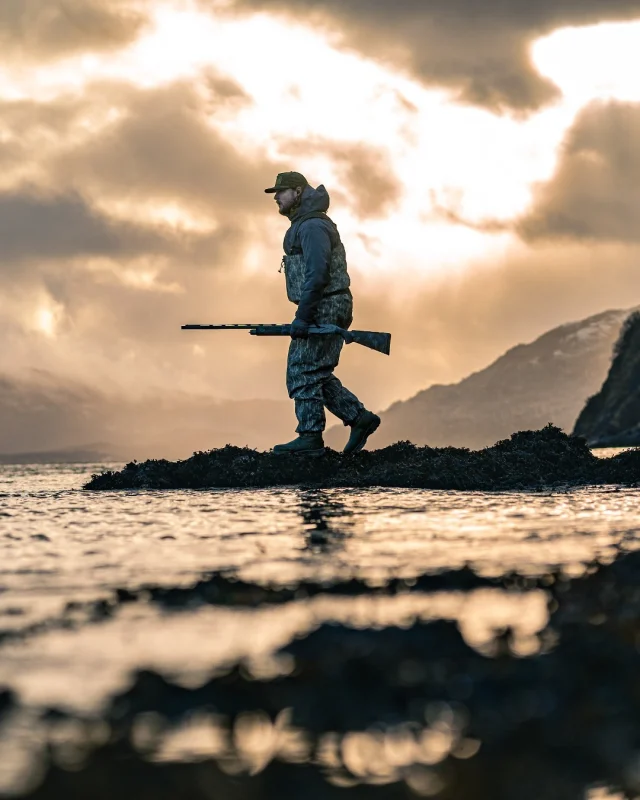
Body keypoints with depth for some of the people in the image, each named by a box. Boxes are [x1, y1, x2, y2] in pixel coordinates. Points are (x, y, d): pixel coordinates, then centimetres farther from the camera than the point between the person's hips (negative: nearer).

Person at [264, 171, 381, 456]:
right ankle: (360, 419, 14)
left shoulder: (313, 226, -14)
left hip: (324, 312, -10)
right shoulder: (302, 226, 20)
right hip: (322, 312, 10)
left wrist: (302, 316, -26)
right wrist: (304, 315, 22)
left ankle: (310, 438, -5)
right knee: (317, 376, 12)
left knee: (303, 373, -7)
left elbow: (317, 274, -23)